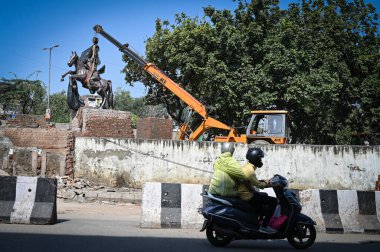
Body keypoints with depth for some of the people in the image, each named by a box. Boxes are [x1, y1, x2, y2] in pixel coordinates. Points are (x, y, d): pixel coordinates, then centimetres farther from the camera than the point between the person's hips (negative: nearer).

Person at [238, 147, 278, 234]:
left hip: (244, 193, 11)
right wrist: (267, 183, -2)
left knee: (265, 195, 33)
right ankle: (264, 226, -10)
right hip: (248, 196, -11)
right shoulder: (250, 170, -23)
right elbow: (258, 185, -21)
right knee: (273, 201, -11)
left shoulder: (247, 166, 9)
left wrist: (264, 182, 9)